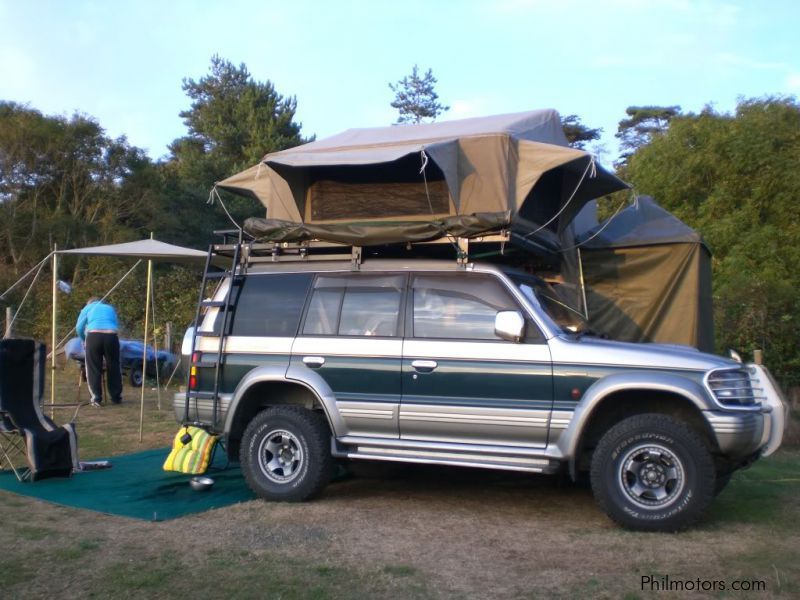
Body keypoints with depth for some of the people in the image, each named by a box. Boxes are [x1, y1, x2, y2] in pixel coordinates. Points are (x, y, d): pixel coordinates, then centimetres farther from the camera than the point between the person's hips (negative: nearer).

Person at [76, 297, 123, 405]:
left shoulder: (88, 308, 23)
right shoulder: (110, 308, 30)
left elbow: (79, 327, 15)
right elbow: (117, 325, 25)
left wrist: (84, 340, 31)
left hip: (94, 336, -2)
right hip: (111, 336, 2)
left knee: (94, 368, 6)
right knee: (114, 368, 12)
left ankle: (96, 398, 3)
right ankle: (116, 397, 18)